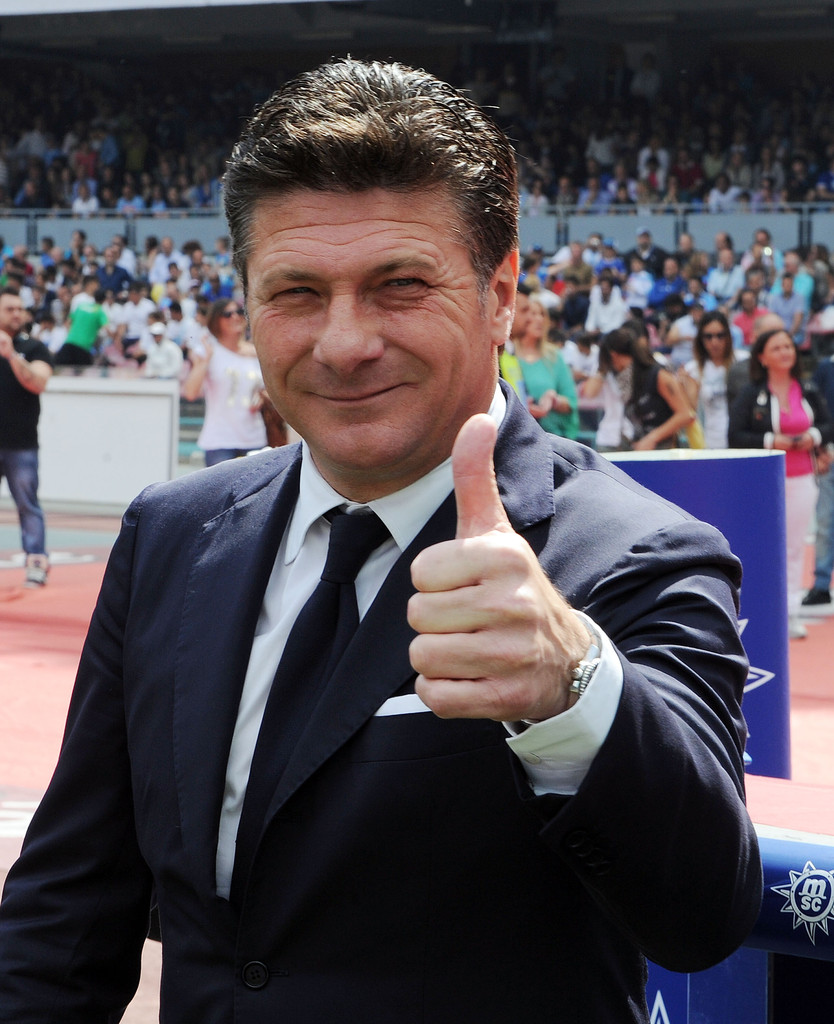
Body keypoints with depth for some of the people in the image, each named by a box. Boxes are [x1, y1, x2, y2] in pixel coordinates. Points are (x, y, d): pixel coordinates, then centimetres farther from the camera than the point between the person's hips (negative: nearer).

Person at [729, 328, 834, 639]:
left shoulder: (808, 392, 8)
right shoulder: (751, 395, -4)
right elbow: (736, 437, -8)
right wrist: (770, 441, -18)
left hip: (802, 480, 4)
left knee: (795, 546, 6)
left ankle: (791, 614, 12)